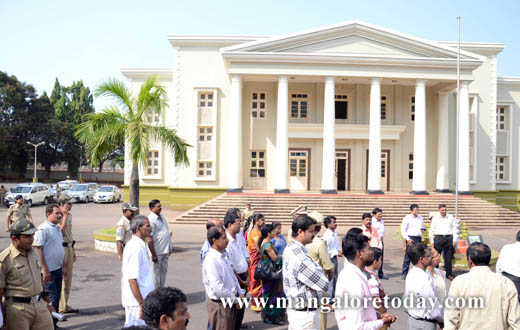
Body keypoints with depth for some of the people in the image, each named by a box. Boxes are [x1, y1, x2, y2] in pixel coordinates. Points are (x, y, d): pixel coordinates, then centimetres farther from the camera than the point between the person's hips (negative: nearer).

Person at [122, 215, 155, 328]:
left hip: (141, 299, 10)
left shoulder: (139, 245, 12)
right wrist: (141, 304, -23)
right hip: (136, 302, -10)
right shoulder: (135, 248, -20)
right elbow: (132, 279, -24)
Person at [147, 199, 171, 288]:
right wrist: (153, 255, -21)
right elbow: (149, 239, -20)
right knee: (155, 273, 1)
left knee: (163, 272, 16)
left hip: (165, 251, 9)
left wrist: (169, 248, 20)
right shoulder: (151, 219, -16)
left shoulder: (161, 217, 11)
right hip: (156, 252, -9)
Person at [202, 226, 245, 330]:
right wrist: (234, 299, -15)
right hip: (219, 305, -9)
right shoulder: (211, 260, -21)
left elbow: (232, 276, 17)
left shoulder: (223, 256, 9)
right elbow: (217, 287, -25)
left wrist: (240, 293, 5)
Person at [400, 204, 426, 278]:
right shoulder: (407, 218, -2)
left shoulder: (420, 218, 14)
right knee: (408, 256, -5)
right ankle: (404, 274, 2)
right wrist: (408, 239, -12)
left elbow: (423, 226, 27)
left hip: (419, 238, 5)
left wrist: (423, 229, 2)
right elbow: (403, 230, -3)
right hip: (410, 238, -5)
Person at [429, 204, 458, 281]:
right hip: (438, 237, -1)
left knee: (448, 257, 5)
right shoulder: (435, 218, 5)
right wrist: (432, 241, 2)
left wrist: (454, 239, 4)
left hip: (449, 238, 1)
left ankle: (449, 274, 14)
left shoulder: (450, 217, 8)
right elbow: (431, 230, 7)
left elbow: (455, 228, 12)